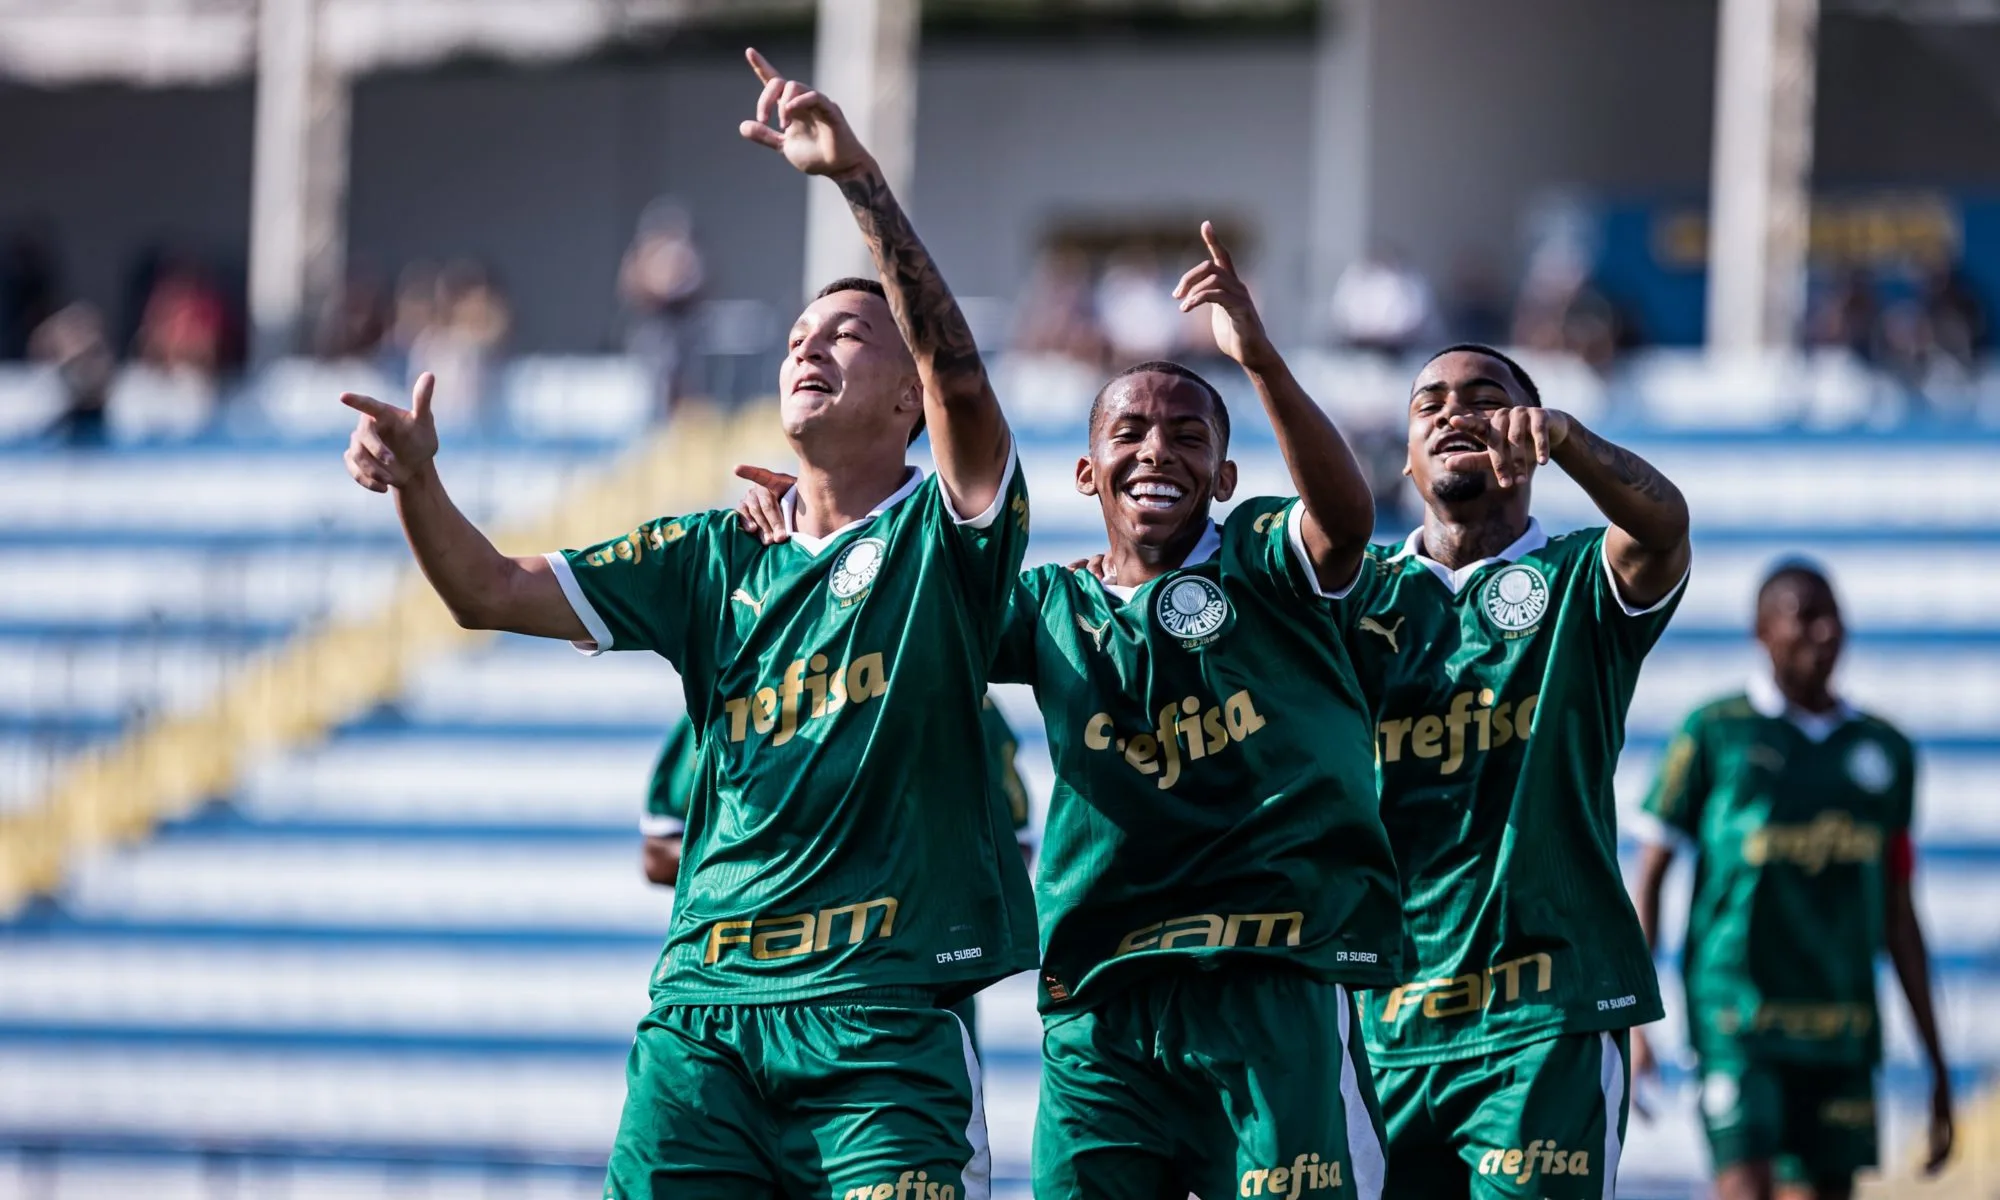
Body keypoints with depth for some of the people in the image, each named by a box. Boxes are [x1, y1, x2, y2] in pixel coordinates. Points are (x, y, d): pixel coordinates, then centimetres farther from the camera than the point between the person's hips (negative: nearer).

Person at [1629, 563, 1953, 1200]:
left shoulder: (1884, 749, 13)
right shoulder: (1715, 735, 1)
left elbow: (1898, 916, 17)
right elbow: (1648, 878, 2)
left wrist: (1936, 1061, 16)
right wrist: (1633, 1024, -6)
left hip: (1842, 1037, 4)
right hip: (1737, 1016, -4)